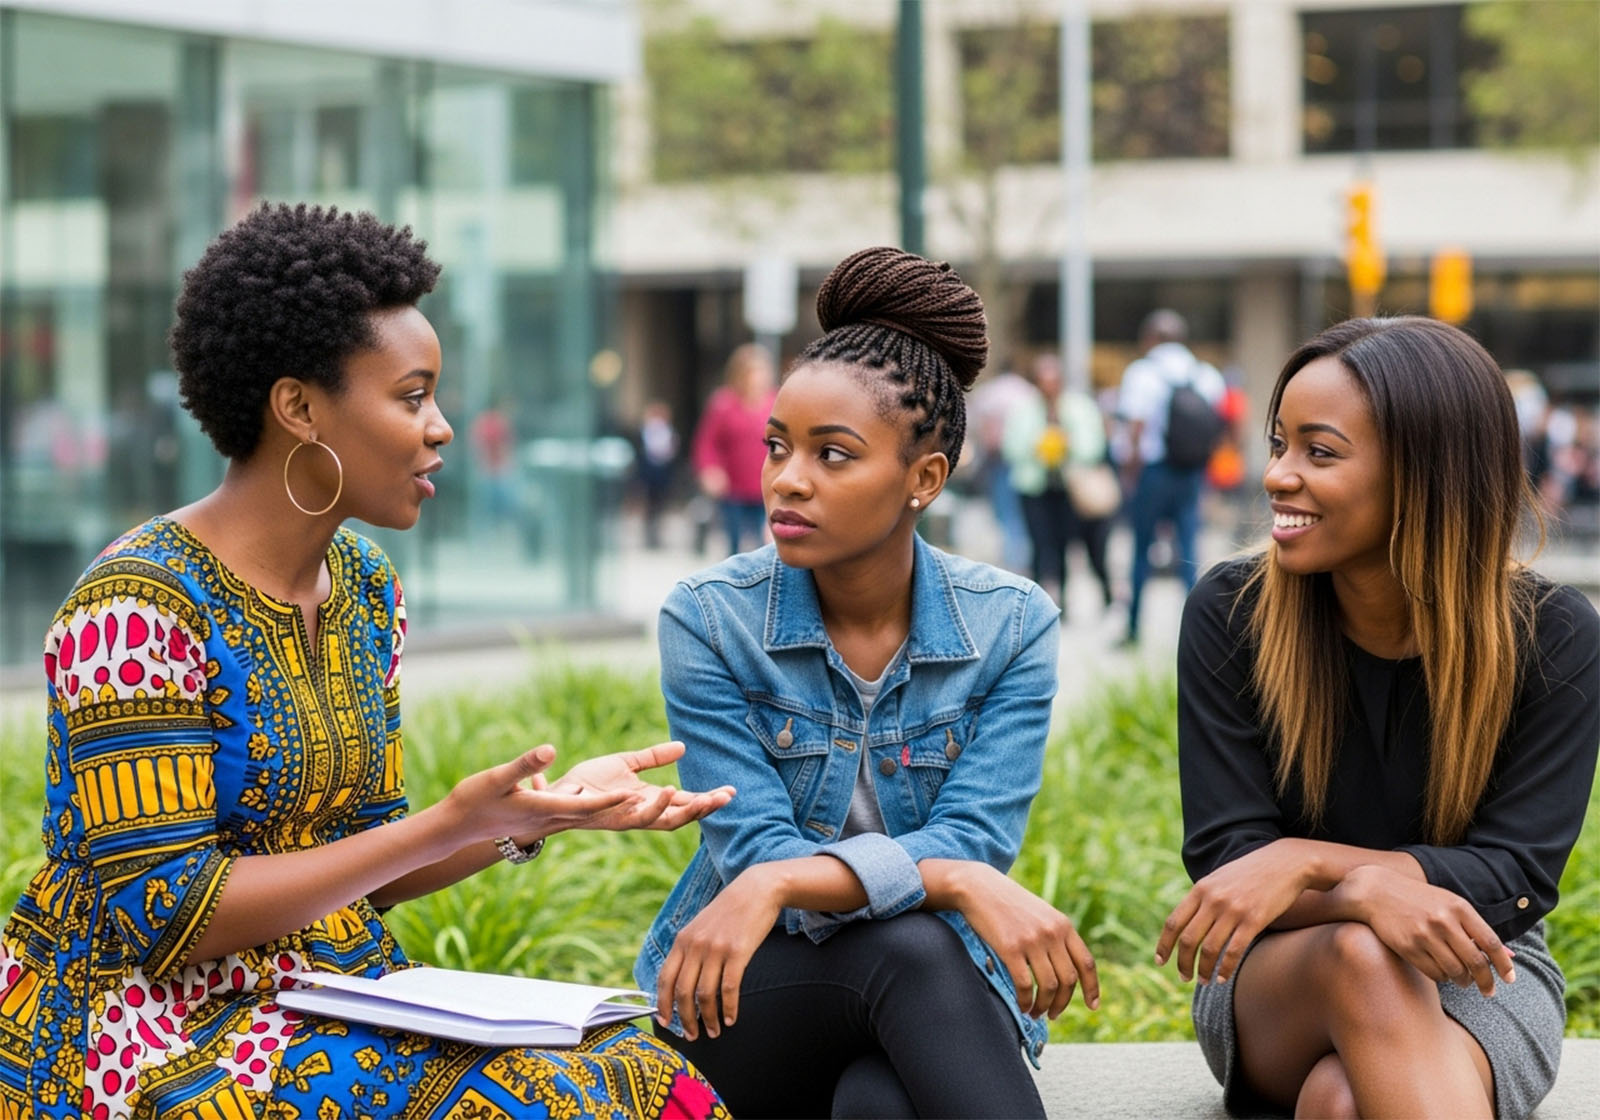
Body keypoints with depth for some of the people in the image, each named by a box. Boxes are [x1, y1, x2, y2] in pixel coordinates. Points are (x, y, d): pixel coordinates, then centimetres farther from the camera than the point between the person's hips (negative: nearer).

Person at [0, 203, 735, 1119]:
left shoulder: (365, 585, 9)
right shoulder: (139, 607, -17)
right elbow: (164, 916, -21)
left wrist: (539, 810, -4)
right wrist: (451, 825, -21)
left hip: (332, 1000, 7)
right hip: (148, 1037, -7)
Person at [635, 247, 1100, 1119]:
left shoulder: (1012, 626, -5)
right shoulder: (708, 620, -9)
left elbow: (975, 840, -16)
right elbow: (754, 849, -16)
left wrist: (781, 883, -33)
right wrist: (957, 882, -34)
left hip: (938, 1011, 1)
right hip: (737, 1000, 0)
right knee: (913, 945, -35)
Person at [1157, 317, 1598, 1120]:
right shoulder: (1231, 615, -8)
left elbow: (1517, 874, -14)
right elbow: (1226, 860, -12)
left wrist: (1306, 861, -29)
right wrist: (1367, 889, -34)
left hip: (1480, 979, -2)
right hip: (1274, 974, 2)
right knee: (1361, 953, -36)